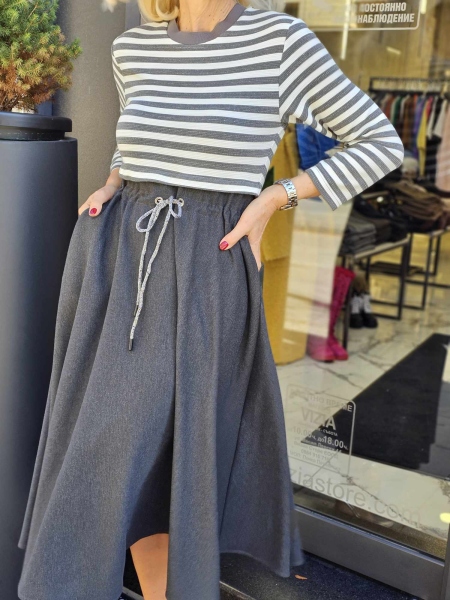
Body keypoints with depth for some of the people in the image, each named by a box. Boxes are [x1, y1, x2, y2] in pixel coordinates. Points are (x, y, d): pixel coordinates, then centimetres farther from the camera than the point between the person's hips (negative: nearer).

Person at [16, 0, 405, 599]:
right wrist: (112, 183, 8)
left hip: (206, 274, -4)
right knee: (126, 450, 10)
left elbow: (381, 143, 1)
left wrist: (272, 200, -7)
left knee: (185, 449, 0)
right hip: (122, 261, 5)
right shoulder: (133, 48, 9)